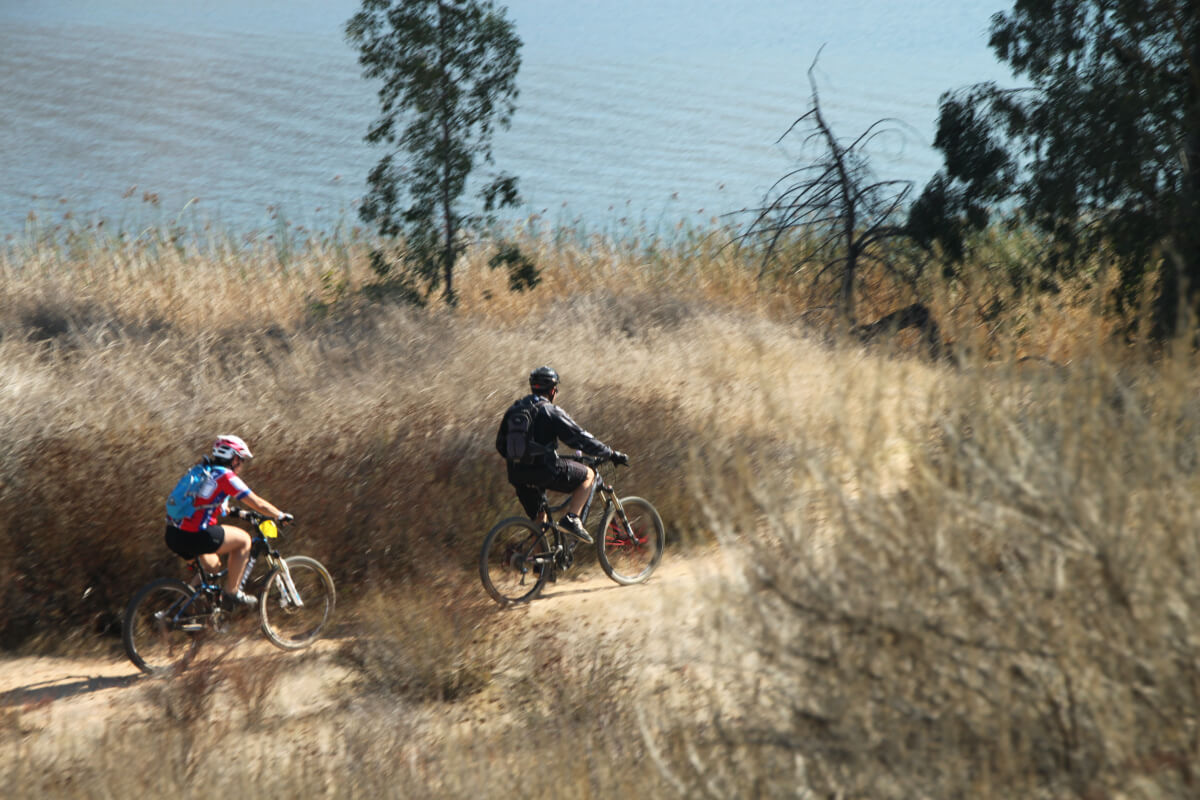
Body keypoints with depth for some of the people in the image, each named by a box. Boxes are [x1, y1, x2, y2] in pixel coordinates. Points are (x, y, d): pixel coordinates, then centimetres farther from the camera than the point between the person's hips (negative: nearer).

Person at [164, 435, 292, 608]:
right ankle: (232, 592, 9)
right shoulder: (226, 476, -5)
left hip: (172, 536, 9)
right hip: (194, 538, -9)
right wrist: (281, 516, 13)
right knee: (243, 539, 9)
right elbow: (258, 504, -2)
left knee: (213, 567, 30)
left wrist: (230, 511, 47)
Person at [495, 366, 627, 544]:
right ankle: (571, 519, -2)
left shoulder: (513, 410, 13)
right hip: (544, 471, -7)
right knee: (588, 474, 13)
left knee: (538, 523, 23)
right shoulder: (551, 412, -7)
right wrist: (612, 454, 2)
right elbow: (582, 439, -7)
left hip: (517, 476, 7)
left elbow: (501, 445, 20)